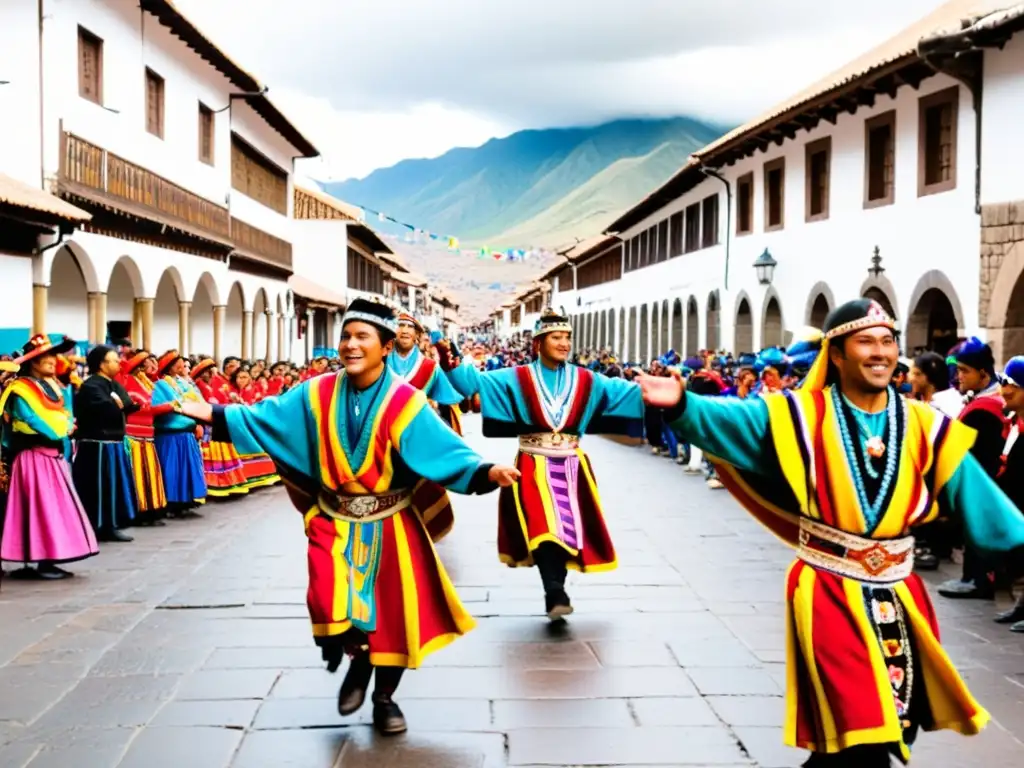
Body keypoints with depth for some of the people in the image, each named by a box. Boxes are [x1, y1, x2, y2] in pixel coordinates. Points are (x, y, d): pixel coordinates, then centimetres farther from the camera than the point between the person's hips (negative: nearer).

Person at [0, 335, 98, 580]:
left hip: (55, 454, 8)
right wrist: (56, 433, -15)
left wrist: (67, 428, -8)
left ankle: (48, 560, 12)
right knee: (40, 508, -8)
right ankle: (40, 562, -6)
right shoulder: (21, 390, -10)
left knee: (56, 507, 7)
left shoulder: (55, 386, 15)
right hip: (35, 455, -8)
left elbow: (65, 415, 11)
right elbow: (30, 419, -18)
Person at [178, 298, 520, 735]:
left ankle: (385, 697, 28)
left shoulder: (405, 401, -12)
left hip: (390, 526, -2)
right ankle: (358, 662, 23)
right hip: (336, 523, 2)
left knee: (392, 610, 6)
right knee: (329, 604, -11)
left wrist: (485, 472, -36)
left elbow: (442, 450, -20)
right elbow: (265, 418, 0)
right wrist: (215, 415, -10)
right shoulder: (317, 395, -3)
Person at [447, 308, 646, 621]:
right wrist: (452, 362, -20)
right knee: (543, 528, -18)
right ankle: (556, 594, -21)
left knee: (567, 528, 4)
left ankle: (556, 593, 20)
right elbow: (475, 382, -5)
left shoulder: (586, 381, 5)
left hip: (571, 468, 3)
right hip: (534, 468, -3)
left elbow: (628, 392, 1)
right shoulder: (517, 379, 0)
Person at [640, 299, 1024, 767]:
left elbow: (976, 496, 6)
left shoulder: (923, 427, 3)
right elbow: (727, 421, -19)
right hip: (830, 595, -4)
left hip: (899, 597, 4)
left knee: (897, 730, 13)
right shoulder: (805, 416, -6)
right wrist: (681, 405, -38)